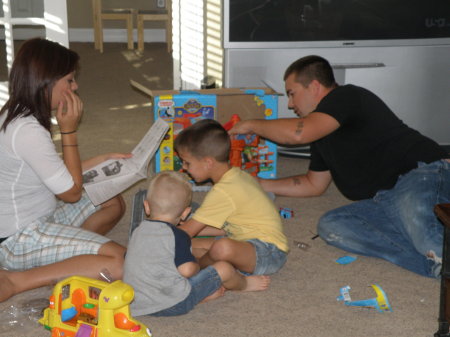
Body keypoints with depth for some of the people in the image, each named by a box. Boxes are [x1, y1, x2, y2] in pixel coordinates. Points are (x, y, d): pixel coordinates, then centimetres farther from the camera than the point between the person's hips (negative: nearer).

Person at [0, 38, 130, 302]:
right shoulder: (27, 131, -25)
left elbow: (55, 173, 11)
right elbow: (72, 192, -15)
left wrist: (101, 161, 12)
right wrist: (69, 130, -12)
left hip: (39, 218, 10)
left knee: (114, 204, 17)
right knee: (118, 262, -23)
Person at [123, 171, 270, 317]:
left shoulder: (137, 232, 7)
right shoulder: (178, 236, -14)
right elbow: (186, 270, -21)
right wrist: (196, 266, 1)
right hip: (173, 304, -7)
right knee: (223, 268, 0)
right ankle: (244, 283, 28)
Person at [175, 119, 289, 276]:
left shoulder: (223, 192, -22)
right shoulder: (238, 174, 7)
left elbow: (187, 232, -14)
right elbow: (225, 227, 15)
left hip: (269, 253, -11)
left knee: (222, 248, -40)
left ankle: (196, 267, -6)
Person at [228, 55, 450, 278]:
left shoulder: (347, 96, -6)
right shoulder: (322, 134, 23)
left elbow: (298, 133, -22)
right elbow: (314, 184, 34)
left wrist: (252, 125, -3)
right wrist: (258, 185, 30)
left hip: (424, 174, -9)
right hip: (386, 200, 9)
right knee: (330, 225, -15)